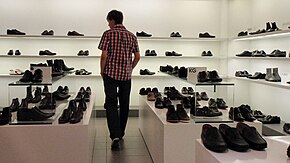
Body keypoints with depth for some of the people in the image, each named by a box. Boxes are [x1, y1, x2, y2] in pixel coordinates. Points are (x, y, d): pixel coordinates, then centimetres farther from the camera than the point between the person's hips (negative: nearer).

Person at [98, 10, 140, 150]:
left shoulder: (108, 34, -5)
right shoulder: (131, 36, 7)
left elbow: (104, 55, -11)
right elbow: (137, 56, 6)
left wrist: (102, 71, 3)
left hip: (110, 74, -4)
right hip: (126, 75, 4)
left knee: (111, 104, -3)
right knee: (124, 104, 14)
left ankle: (115, 136, -17)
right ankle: (120, 133, 28)